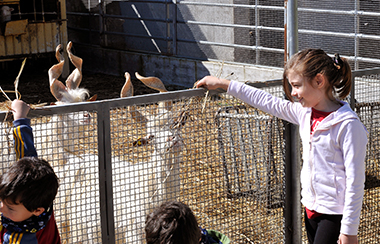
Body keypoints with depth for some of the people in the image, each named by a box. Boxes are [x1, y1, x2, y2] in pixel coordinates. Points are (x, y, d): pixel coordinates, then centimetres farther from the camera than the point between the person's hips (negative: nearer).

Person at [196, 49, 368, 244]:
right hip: (312, 208, 8)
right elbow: (268, 102, 15)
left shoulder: (348, 125, -18)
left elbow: (355, 182, -17)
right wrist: (223, 84, 19)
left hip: (334, 214, -8)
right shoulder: (305, 113, 4)